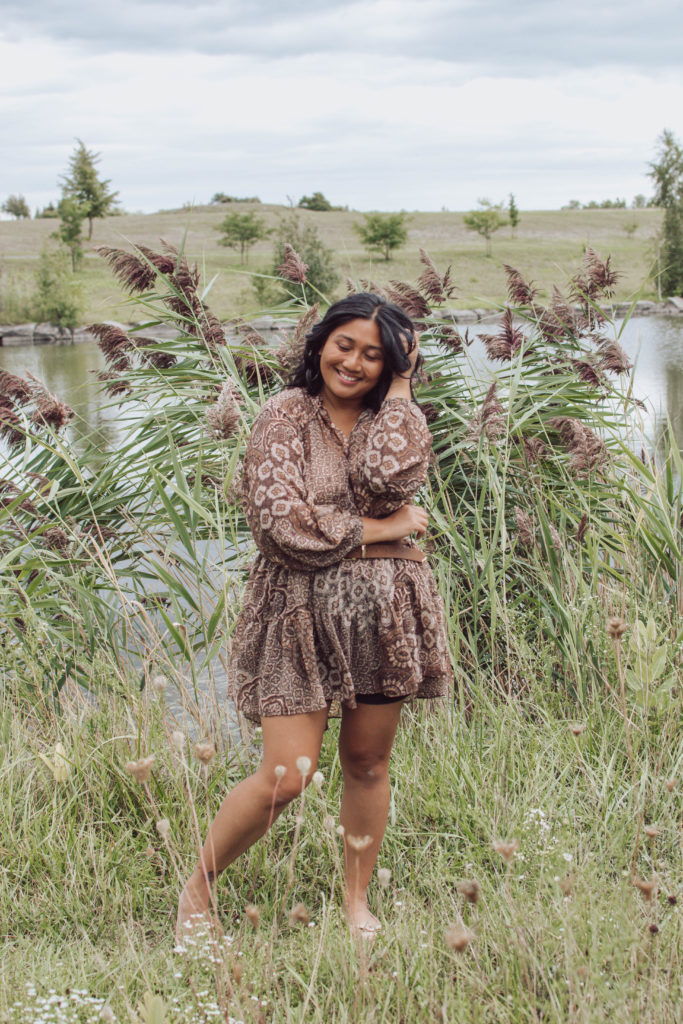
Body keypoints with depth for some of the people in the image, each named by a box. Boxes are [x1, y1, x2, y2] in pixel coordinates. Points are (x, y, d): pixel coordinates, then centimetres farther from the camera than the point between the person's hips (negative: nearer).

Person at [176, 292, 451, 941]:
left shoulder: (397, 419, 8)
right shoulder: (286, 415, -3)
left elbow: (390, 480, -16)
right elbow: (282, 522, -14)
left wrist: (400, 387, -8)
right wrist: (378, 530, -7)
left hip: (383, 613, 4)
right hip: (302, 608, -3)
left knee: (367, 764, 12)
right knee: (286, 776, -7)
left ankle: (356, 902, 30)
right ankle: (197, 889, 14)